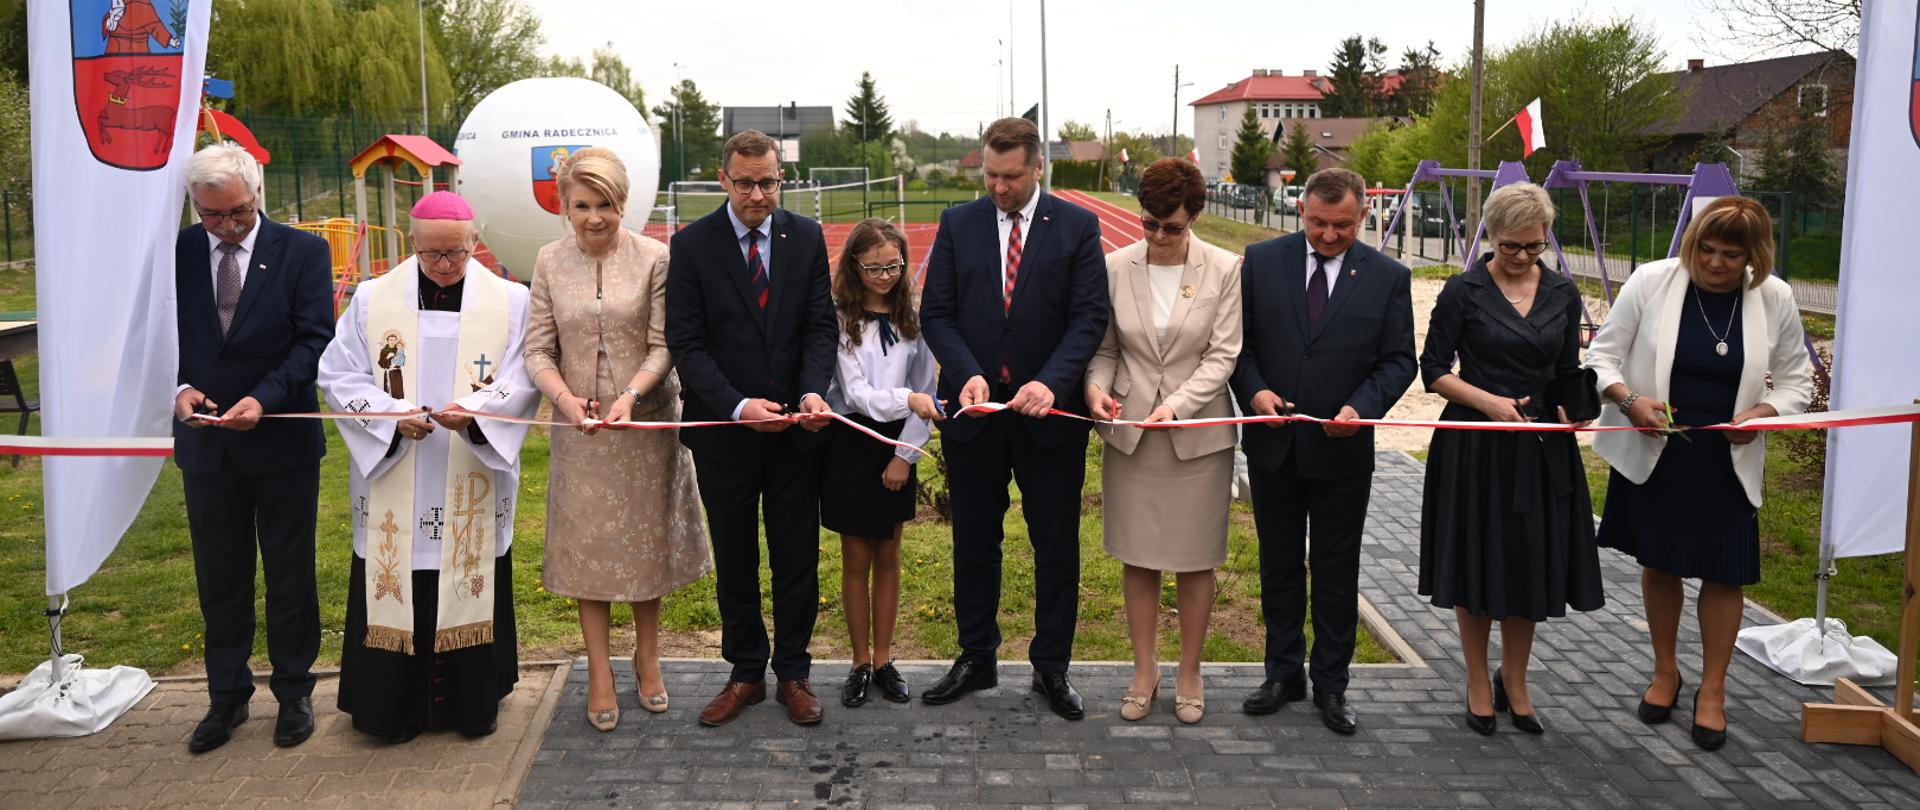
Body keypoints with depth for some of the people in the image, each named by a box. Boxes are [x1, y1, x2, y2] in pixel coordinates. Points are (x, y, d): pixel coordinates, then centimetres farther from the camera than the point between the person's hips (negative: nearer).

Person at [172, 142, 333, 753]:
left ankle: (294, 693, 23)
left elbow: (314, 340, -10)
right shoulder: (175, 254, 1)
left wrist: (264, 399, -22)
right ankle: (227, 696, 25)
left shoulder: (302, 252, -6)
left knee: (290, 572, 9)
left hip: (282, 439, -2)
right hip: (205, 443, 3)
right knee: (219, 576, 12)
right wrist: (179, 387, -14)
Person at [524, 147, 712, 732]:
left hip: (645, 421, -1)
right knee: (588, 544, 7)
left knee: (646, 539, 11)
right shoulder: (550, 263, 0)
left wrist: (630, 395, -24)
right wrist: (566, 397, -20)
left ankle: (647, 656, 31)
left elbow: (664, 346, -8)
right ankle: (599, 672, 21)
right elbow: (539, 351, -1)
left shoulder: (654, 259, -7)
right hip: (580, 425, 1)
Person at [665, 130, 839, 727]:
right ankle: (746, 673, 28)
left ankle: (793, 673, 25)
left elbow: (821, 325, -2)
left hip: (796, 428, 1)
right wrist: (738, 406, -22)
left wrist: (813, 392, -20)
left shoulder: (806, 237, 0)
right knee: (734, 561, 12)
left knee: (798, 559, 10)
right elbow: (686, 343, -9)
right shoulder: (691, 245, -6)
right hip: (724, 430, -1)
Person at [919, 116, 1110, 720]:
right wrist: (967, 374, -16)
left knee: (1057, 544, 7)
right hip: (973, 409, 2)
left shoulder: (1076, 226, -1)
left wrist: (1050, 382, -22)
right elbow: (936, 312, 1)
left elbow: (1090, 317, -7)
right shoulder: (957, 224, 5)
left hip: (1050, 411, -1)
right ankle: (976, 659, 27)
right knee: (974, 540, 12)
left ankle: (1051, 667, 21)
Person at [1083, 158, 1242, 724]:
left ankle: (1190, 673, 24)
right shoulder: (1116, 267, -1)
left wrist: (1179, 403, -22)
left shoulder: (1224, 270, -6)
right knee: (1138, 557, 9)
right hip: (1130, 432, 2)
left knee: (1195, 560, 7)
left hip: (1197, 435, -2)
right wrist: (1097, 384, -15)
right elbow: (1104, 346, 6)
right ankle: (1144, 671, 25)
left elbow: (1223, 354, -8)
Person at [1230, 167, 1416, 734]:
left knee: (1336, 571, 9)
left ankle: (1330, 684, 23)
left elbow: (1398, 361, -1)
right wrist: (1254, 391, -15)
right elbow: (1237, 340, 2)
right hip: (1273, 446, 1)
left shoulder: (1388, 278, -3)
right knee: (1279, 565, 14)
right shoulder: (1262, 261, -2)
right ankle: (1283, 673, 28)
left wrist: (1362, 406, -18)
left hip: (1342, 450, -1)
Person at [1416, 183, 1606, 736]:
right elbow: (1434, 370, -5)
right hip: (1476, 448, -3)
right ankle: (1478, 684, 22)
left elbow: (1568, 373, 12)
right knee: (1476, 563, 6)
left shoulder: (1563, 295, 6)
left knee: (1532, 565, 9)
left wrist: (1575, 409, -9)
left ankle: (1514, 682, 28)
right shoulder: (1464, 291, -5)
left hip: (1541, 449, 3)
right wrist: (1489, 400, -18)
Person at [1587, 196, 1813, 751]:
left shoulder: (1775, 299, -6)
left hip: (1727, 461, 1)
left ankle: (1712, 689, 24)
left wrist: (1763, 412, -17)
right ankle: (1665, 672, 34)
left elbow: (1796, 381, 3)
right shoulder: (1651, 282, -11)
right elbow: (1603, 353, -5)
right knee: (1658, 563, 13)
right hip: (1652, 452, 0)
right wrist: (1628, 399, -23)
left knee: (1724, 572, 6)